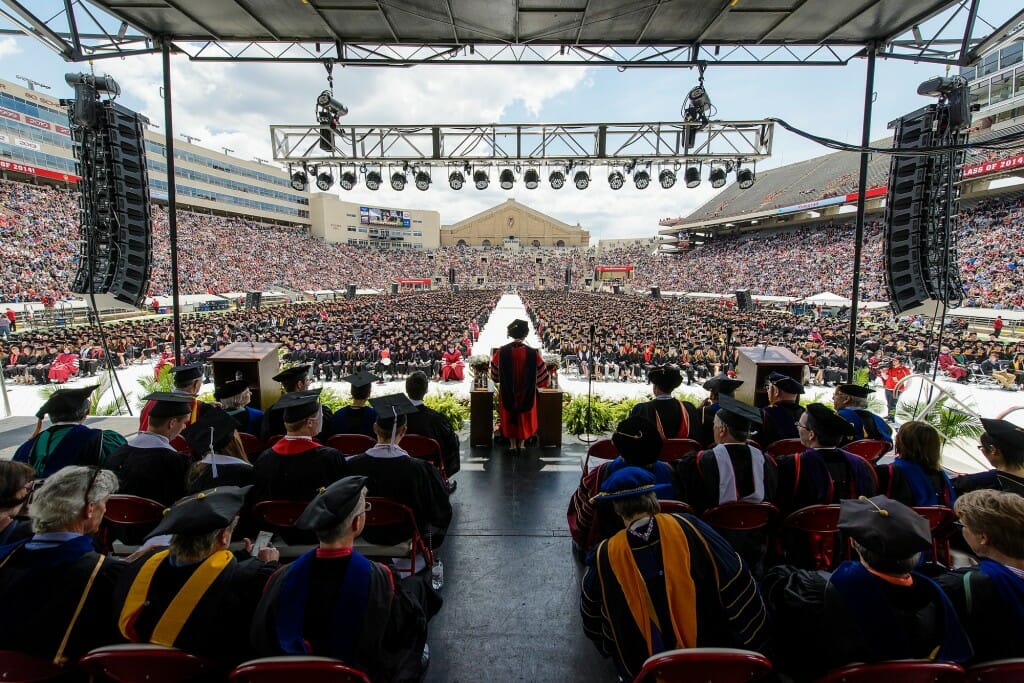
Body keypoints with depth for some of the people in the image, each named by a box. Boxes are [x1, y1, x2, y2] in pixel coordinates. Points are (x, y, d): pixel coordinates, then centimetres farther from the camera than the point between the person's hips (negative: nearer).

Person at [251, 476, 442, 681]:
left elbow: (260, 638, -12)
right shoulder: (378, 579, -36)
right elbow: (408, 617, -18)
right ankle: (413, 661, 36)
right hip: (366, 672, -3)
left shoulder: (284, 576, -27)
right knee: (417, 585, 16)